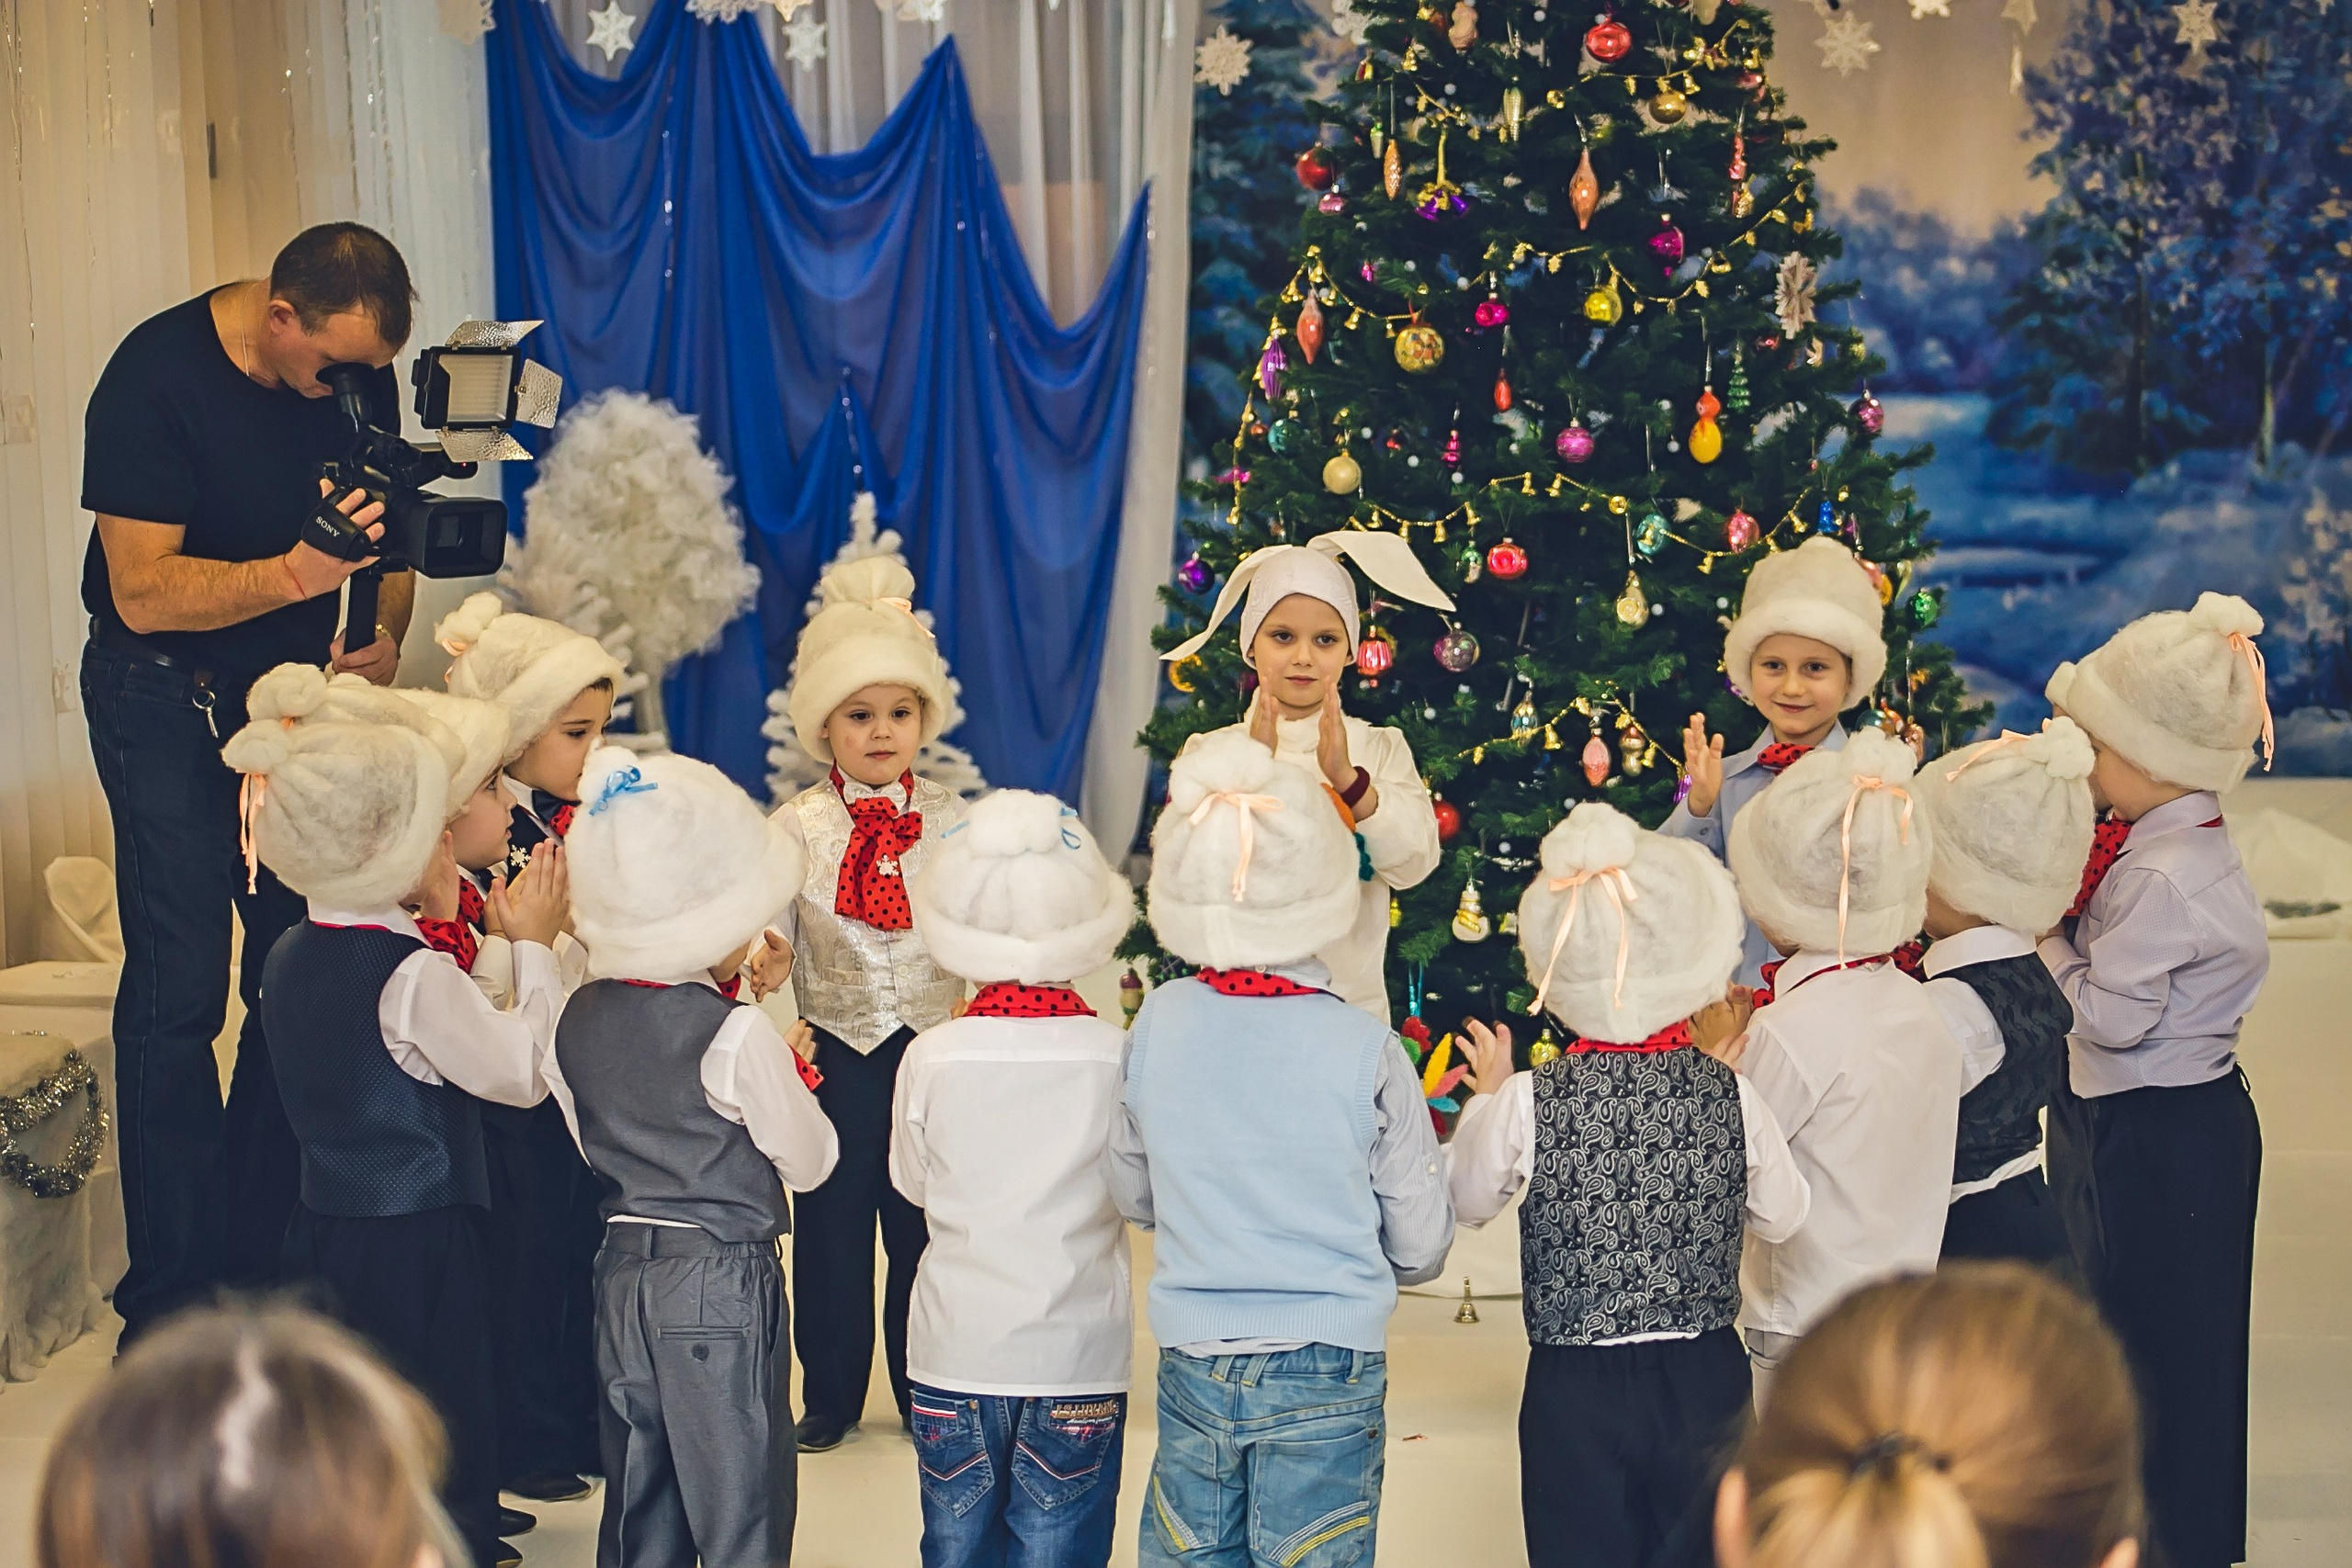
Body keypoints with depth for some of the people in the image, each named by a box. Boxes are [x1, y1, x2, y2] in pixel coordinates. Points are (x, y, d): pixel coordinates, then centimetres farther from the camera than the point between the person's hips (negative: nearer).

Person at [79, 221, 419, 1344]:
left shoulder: (362, 375, -3)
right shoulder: (156, 376, -19)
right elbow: (145, 592, -22)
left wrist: (382, 638, -10)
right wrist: (299, 574, -35)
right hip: (167, 700, -5)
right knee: (178, 988, -10)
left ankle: (261, 1263, 15)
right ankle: (172, 1305, -3)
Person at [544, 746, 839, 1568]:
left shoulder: (576, 1023, 1)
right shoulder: (736, 1033, -18)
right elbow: (809, 1161, -8)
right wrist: (793, 1073, 7)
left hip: (622, 1269, 6)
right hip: (724, 1277, -6)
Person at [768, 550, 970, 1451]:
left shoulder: (948, 821, 2)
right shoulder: (798, 826, -1)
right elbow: (771, 934, -2)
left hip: (934, 1041, 1)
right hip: (837, 1047, -1)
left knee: (928, 1222, 7)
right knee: (832, 1220, 6)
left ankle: (925, 1390, 21)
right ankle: (831, 1395, 20)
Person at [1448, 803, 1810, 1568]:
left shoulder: (1526, 1102, -13)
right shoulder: (1732, 1097, -9)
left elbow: (1465, 1201, 5)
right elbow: (1783, 1217, 8)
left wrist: (1485, 1095, 20)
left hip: (1574, 1390, -1)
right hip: (1706, 1383, 1)